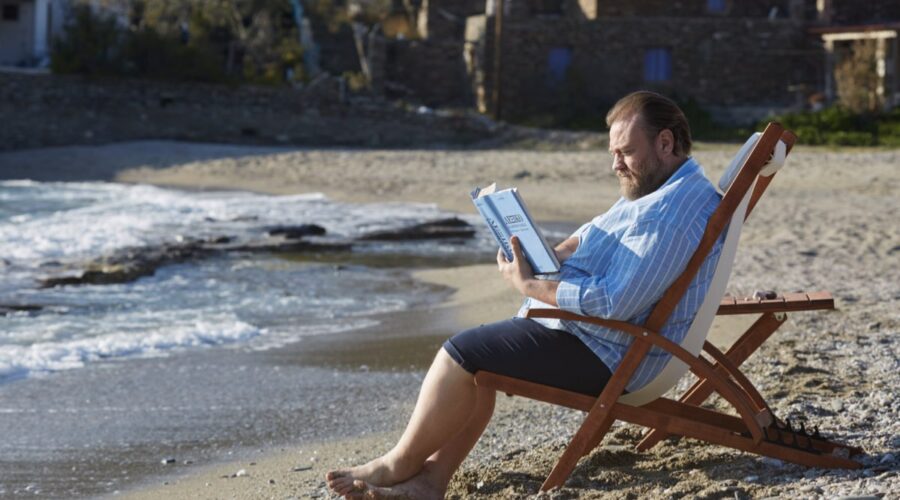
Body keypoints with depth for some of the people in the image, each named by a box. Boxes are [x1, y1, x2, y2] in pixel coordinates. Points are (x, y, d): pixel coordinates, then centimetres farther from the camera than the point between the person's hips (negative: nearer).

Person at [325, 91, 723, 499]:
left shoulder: (673, 215, -26)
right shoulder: (654, 188, 10)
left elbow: (613, 302, -31)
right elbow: (594, 233, 23)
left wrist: (529, 285, -21)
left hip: (603, 356, -11)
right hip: (583, 331, 11)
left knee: (461, 352, -10)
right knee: (476, 359, 13)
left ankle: (399, 464, 6)